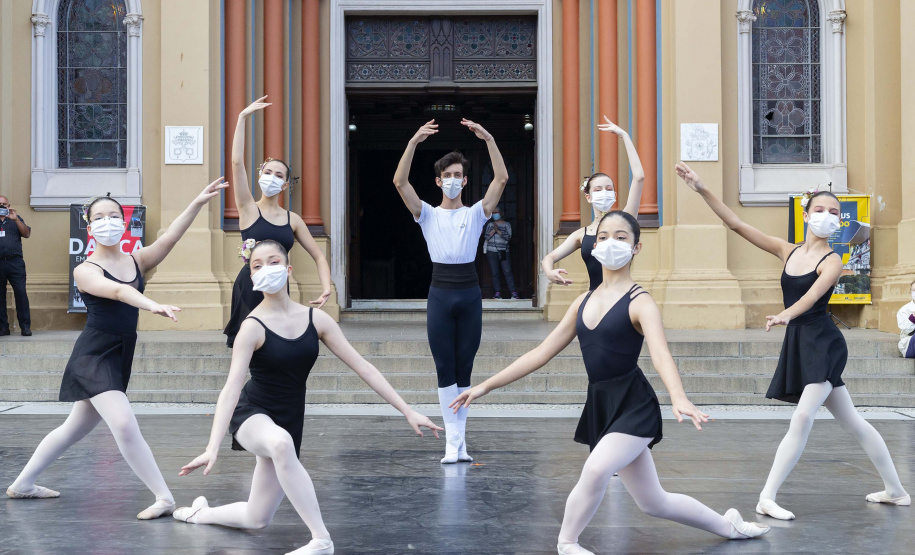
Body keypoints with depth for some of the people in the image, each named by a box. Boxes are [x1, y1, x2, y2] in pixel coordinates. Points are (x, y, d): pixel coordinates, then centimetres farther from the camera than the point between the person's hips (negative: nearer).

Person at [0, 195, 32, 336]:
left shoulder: (16, 219, 15)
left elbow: (26, 234, 3)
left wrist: (15, 219, -10)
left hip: (15, 262, -1)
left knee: (21, 293, -8)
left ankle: (25, 326, -6)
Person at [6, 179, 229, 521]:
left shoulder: (137, 261, 7)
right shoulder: (85, 271, -9)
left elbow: (169, 239, -10)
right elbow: (116, 290, -30)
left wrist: (197, 204, -25)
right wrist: (152, 305, -49)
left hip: (119, 357, 7)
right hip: (93, 355, -7)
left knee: (76, 428, 17)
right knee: (123, 424, -22)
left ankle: (23, 484, 33)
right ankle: (164, 497, -16)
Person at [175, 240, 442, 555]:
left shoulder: (316, 319, -4)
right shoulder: (253, 327, -17)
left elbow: (363, 367, -3)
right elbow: (231, 387, -26)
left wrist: (408, 412, -7)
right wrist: (212, 448, -38)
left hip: (288, 421, 5)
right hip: (251, 415, -5)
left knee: (256, 519, 11)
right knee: (280, 443, -42)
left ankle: (201, 512, 43)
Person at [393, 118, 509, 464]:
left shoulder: (476, 214, 7)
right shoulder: (428, 215, 5)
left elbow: (501, 179, -5)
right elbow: (400, 182, -8)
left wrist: (489, 139, -14)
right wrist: (414, 142, -17)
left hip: (470, 295, 1)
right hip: (440, 295, -1)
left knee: (464, 370, 6)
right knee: (445, 369, 0)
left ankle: (459, 441, 12)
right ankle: (453, 442, 2)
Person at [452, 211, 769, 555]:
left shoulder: (639, 303, -10)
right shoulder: (583, 303, 9)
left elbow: (661, 354, -28)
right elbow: (541, 354, 11)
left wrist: (678, 399, -47)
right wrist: (486, 386, 8)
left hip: (634, 405, -6)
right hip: (601, 406, 6)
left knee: (596, 469, -30)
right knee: (654, 503, 13)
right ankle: (727, 526, 36)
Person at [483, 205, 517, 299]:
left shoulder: (506, 225, 8)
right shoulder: (490, 225, 13)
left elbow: (508, 236, -6)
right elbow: (486, 237, 1)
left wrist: (498, 230, -12)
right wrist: (494, 230, -10)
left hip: (504, 251, -2)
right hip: (491, 251, 2)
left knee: (507, 272, -9)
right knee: (494, 273, -1)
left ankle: (513, 292, -11)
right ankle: (497, 292, 3)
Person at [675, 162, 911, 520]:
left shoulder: (832, 262, -8)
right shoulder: (788, 251, 8)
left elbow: (812, 296, -29)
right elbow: (737, 224, 3)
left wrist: (786, 315, -49)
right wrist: (702, 190, -5)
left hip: (823, 344, -6)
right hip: (798, 345, 6)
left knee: (802, 417, -17)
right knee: (852, 422, 13)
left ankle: (767, 497, -15)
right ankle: (895, 491, 23)